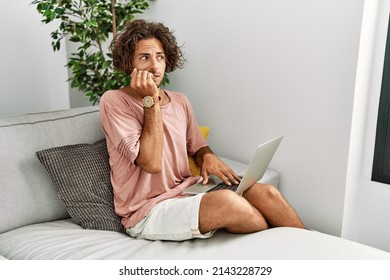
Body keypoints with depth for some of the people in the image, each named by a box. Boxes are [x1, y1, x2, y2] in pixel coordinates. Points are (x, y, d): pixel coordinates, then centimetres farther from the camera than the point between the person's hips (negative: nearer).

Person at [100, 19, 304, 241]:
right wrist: (151, 100, -18)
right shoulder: (114, 101, -9)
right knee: (227, 201, -31)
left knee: (266, 193, -17)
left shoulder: (180, 101, 11)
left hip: (186, 193, 6)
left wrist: (208, 157, -3)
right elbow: (151, 163, -18)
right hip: (147, 212, -6)